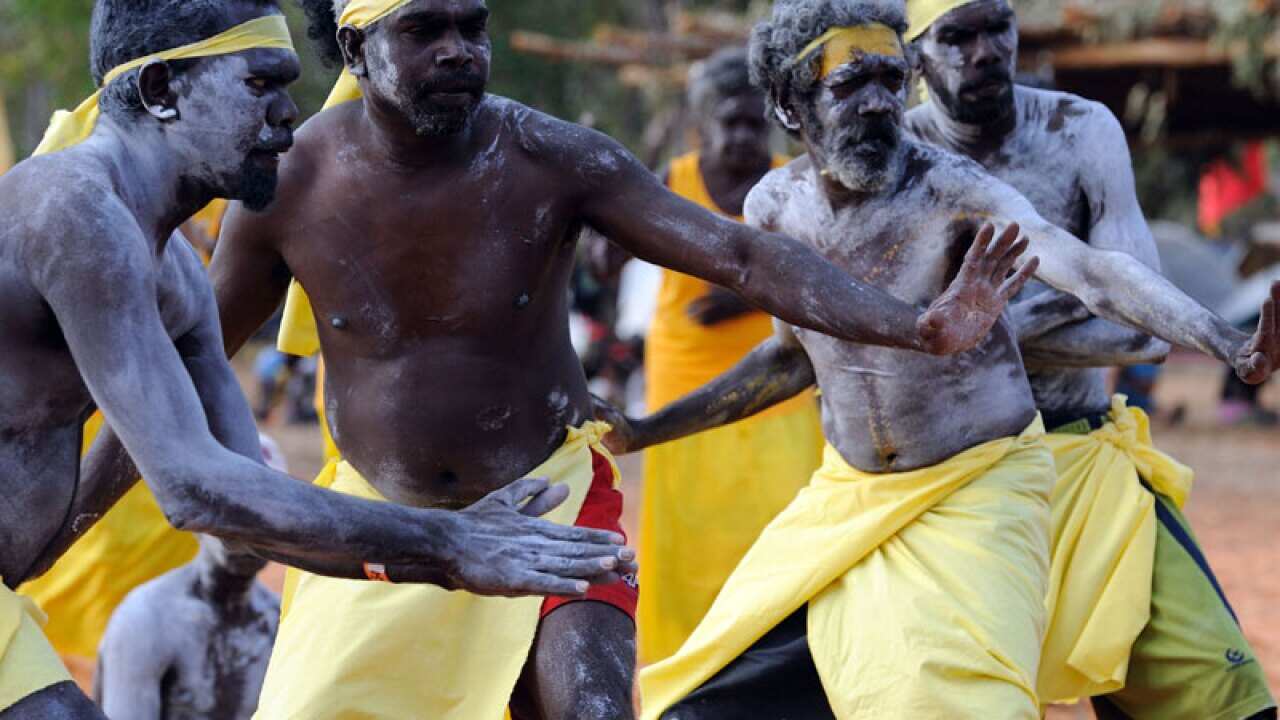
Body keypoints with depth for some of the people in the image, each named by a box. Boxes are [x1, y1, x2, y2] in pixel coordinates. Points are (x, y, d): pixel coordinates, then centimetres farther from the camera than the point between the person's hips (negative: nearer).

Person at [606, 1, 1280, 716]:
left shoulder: (948, 189, -20)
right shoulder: (775, 207, -3)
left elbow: (1089, 269, -36)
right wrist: (643, 433, 18)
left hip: (977, 489, -5)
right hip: (848, 494, 5)